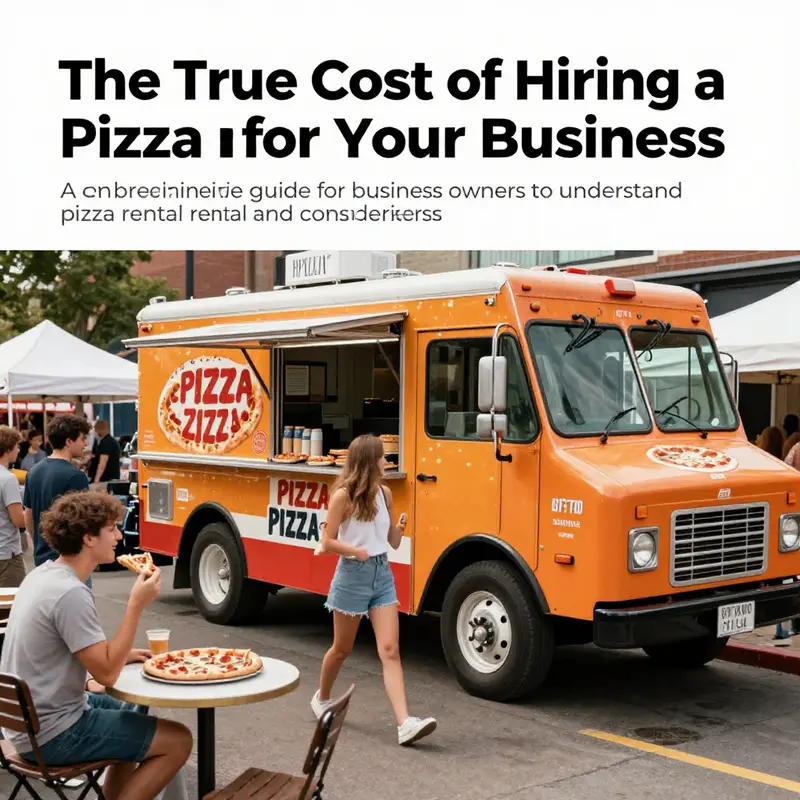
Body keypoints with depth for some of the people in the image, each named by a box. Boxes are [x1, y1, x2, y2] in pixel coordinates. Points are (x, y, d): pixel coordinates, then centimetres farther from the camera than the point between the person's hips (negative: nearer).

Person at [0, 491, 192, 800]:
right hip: (51, 734, -10)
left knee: (135, 712, 28)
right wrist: (137, 605, -23)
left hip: (27, 719, 10)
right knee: (178, 740, -6)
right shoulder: (71, 593, -24)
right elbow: (107, 674, -24)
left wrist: (119, 656, 7)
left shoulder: (43, 574, 5)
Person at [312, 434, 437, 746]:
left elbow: (393, 541, 9)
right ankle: (321, 698, 40)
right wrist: (356, 551, -26)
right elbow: (327, 542, -12)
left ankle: (405, 724, -14)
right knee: (342, 648, 13)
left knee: (390, 650, -6)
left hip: (382, 575, 4)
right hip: (353, 575, -4)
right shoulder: (343, 496, -12)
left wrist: (401, 527, -11)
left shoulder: (384, 494, 5)